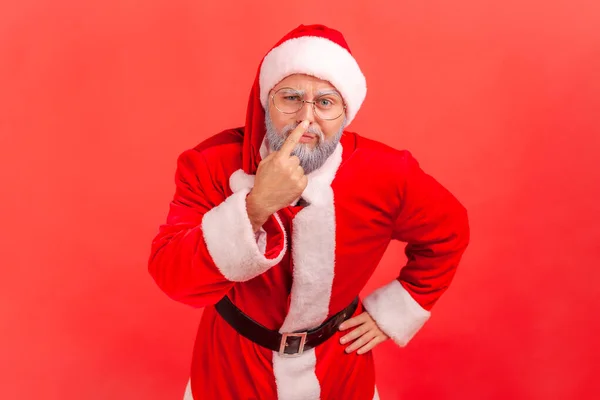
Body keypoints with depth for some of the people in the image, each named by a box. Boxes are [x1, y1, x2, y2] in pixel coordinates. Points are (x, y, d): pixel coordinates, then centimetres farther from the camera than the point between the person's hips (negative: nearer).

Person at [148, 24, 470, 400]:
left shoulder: (384, 173, -19)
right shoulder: (213, 162, -21)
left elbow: (448, 231, -1)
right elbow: (171, 276, -29)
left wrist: (391, 311, -3)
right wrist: (254, 206, -41)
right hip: (232, 365, 0)